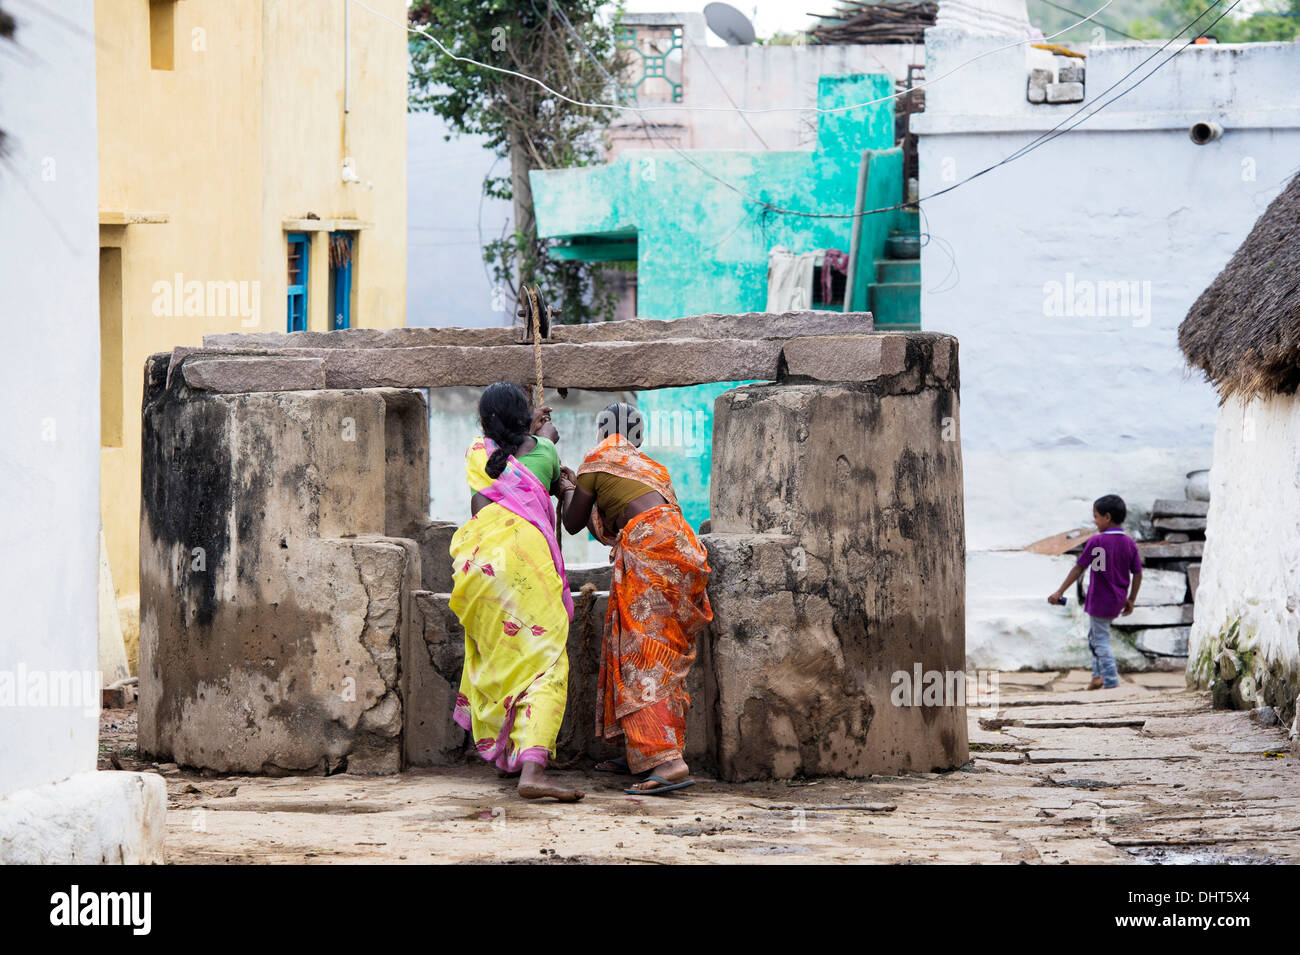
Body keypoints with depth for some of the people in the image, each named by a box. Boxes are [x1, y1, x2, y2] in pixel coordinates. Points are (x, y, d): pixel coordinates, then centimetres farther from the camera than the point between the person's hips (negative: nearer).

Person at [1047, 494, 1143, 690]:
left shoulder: (1096, 541, -15)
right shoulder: (1129, 543, 1)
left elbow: (1078, 568, -12)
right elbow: (1137, 574, 3)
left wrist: (1060, 593, -7)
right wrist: (1131, 600, 15)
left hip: (1100, 601, -7)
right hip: (1118, 602, 7)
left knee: (1101, 641, 1)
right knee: (1095, 636, 23)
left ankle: (1111, 683, -1)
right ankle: (1098, 675, 21)